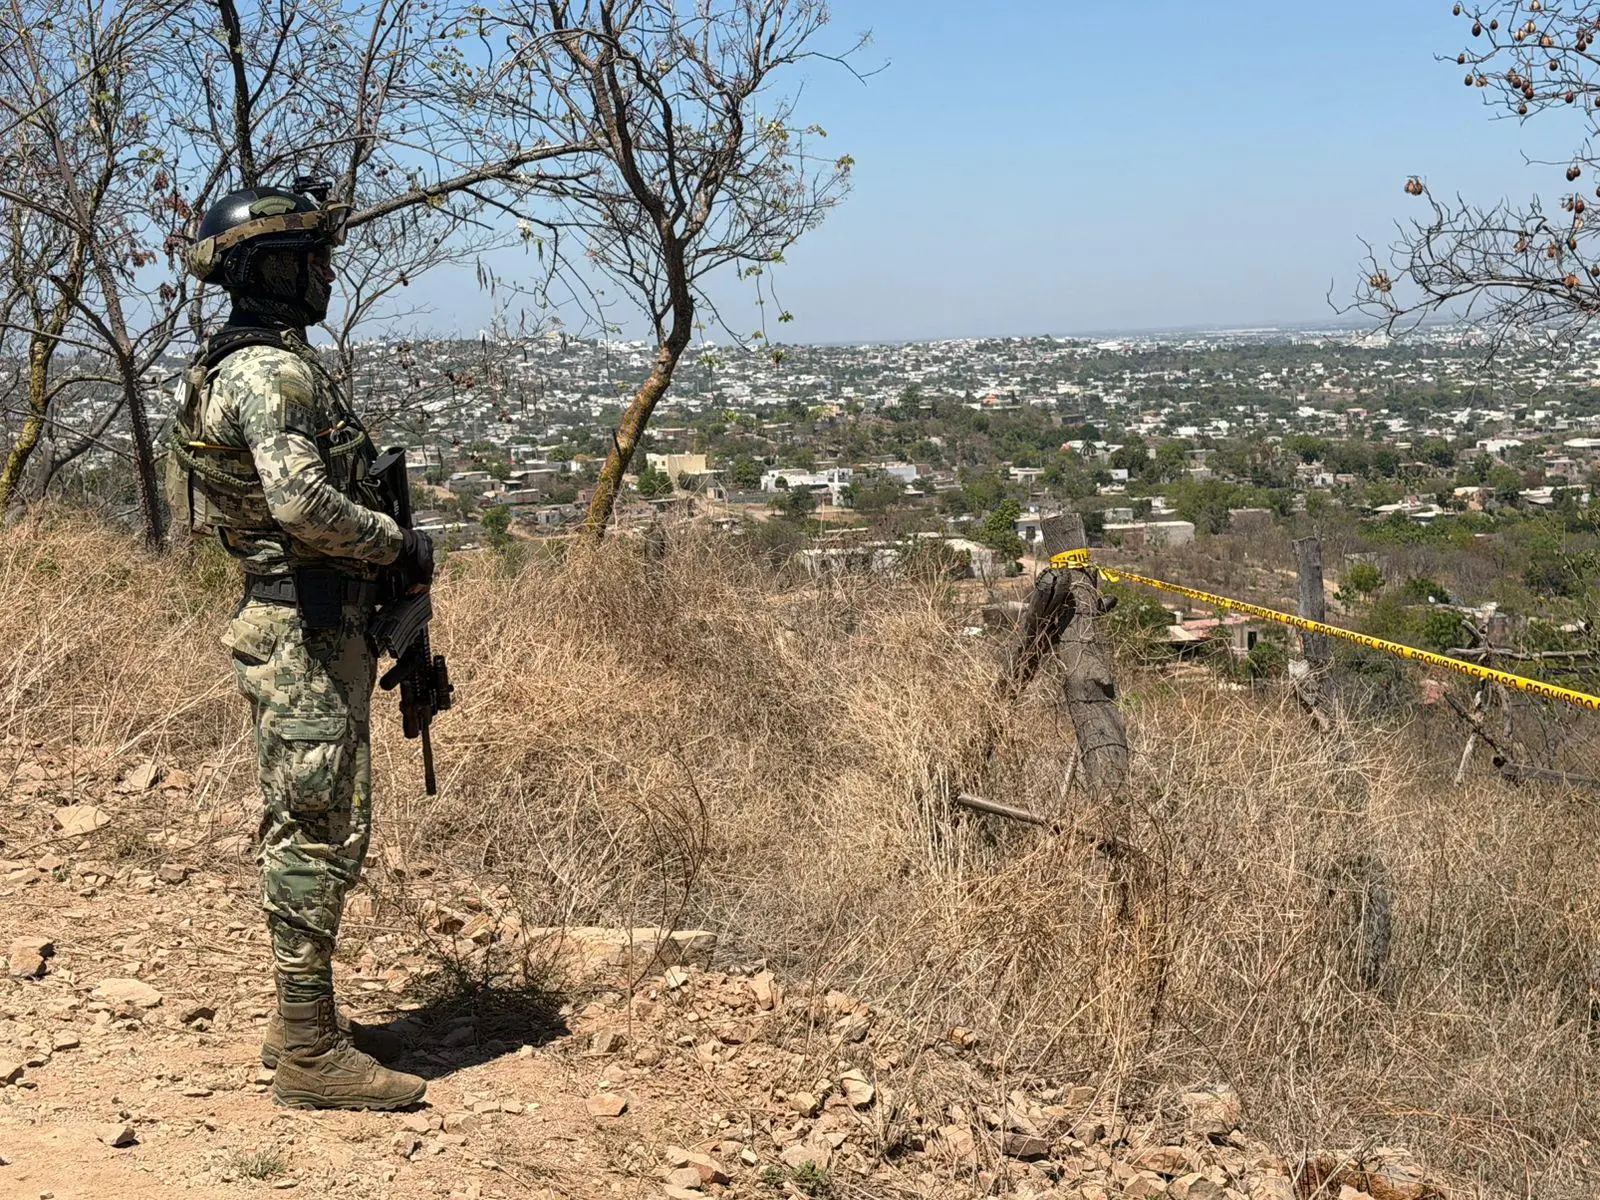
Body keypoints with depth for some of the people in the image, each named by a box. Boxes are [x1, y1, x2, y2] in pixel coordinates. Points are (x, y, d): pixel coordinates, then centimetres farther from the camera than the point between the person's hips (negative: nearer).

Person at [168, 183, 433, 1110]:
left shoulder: (263, 361, 16)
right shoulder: (271, 369, -16)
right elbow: (301, 500, -30)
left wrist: (385, 564, 17)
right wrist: (401, 547, -16)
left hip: (315, 628, 10)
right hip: (307, 638, -10)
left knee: (309, 830, 16)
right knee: (320, 835, -6)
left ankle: (307, 1021, 26)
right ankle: (309, 1052, 2)